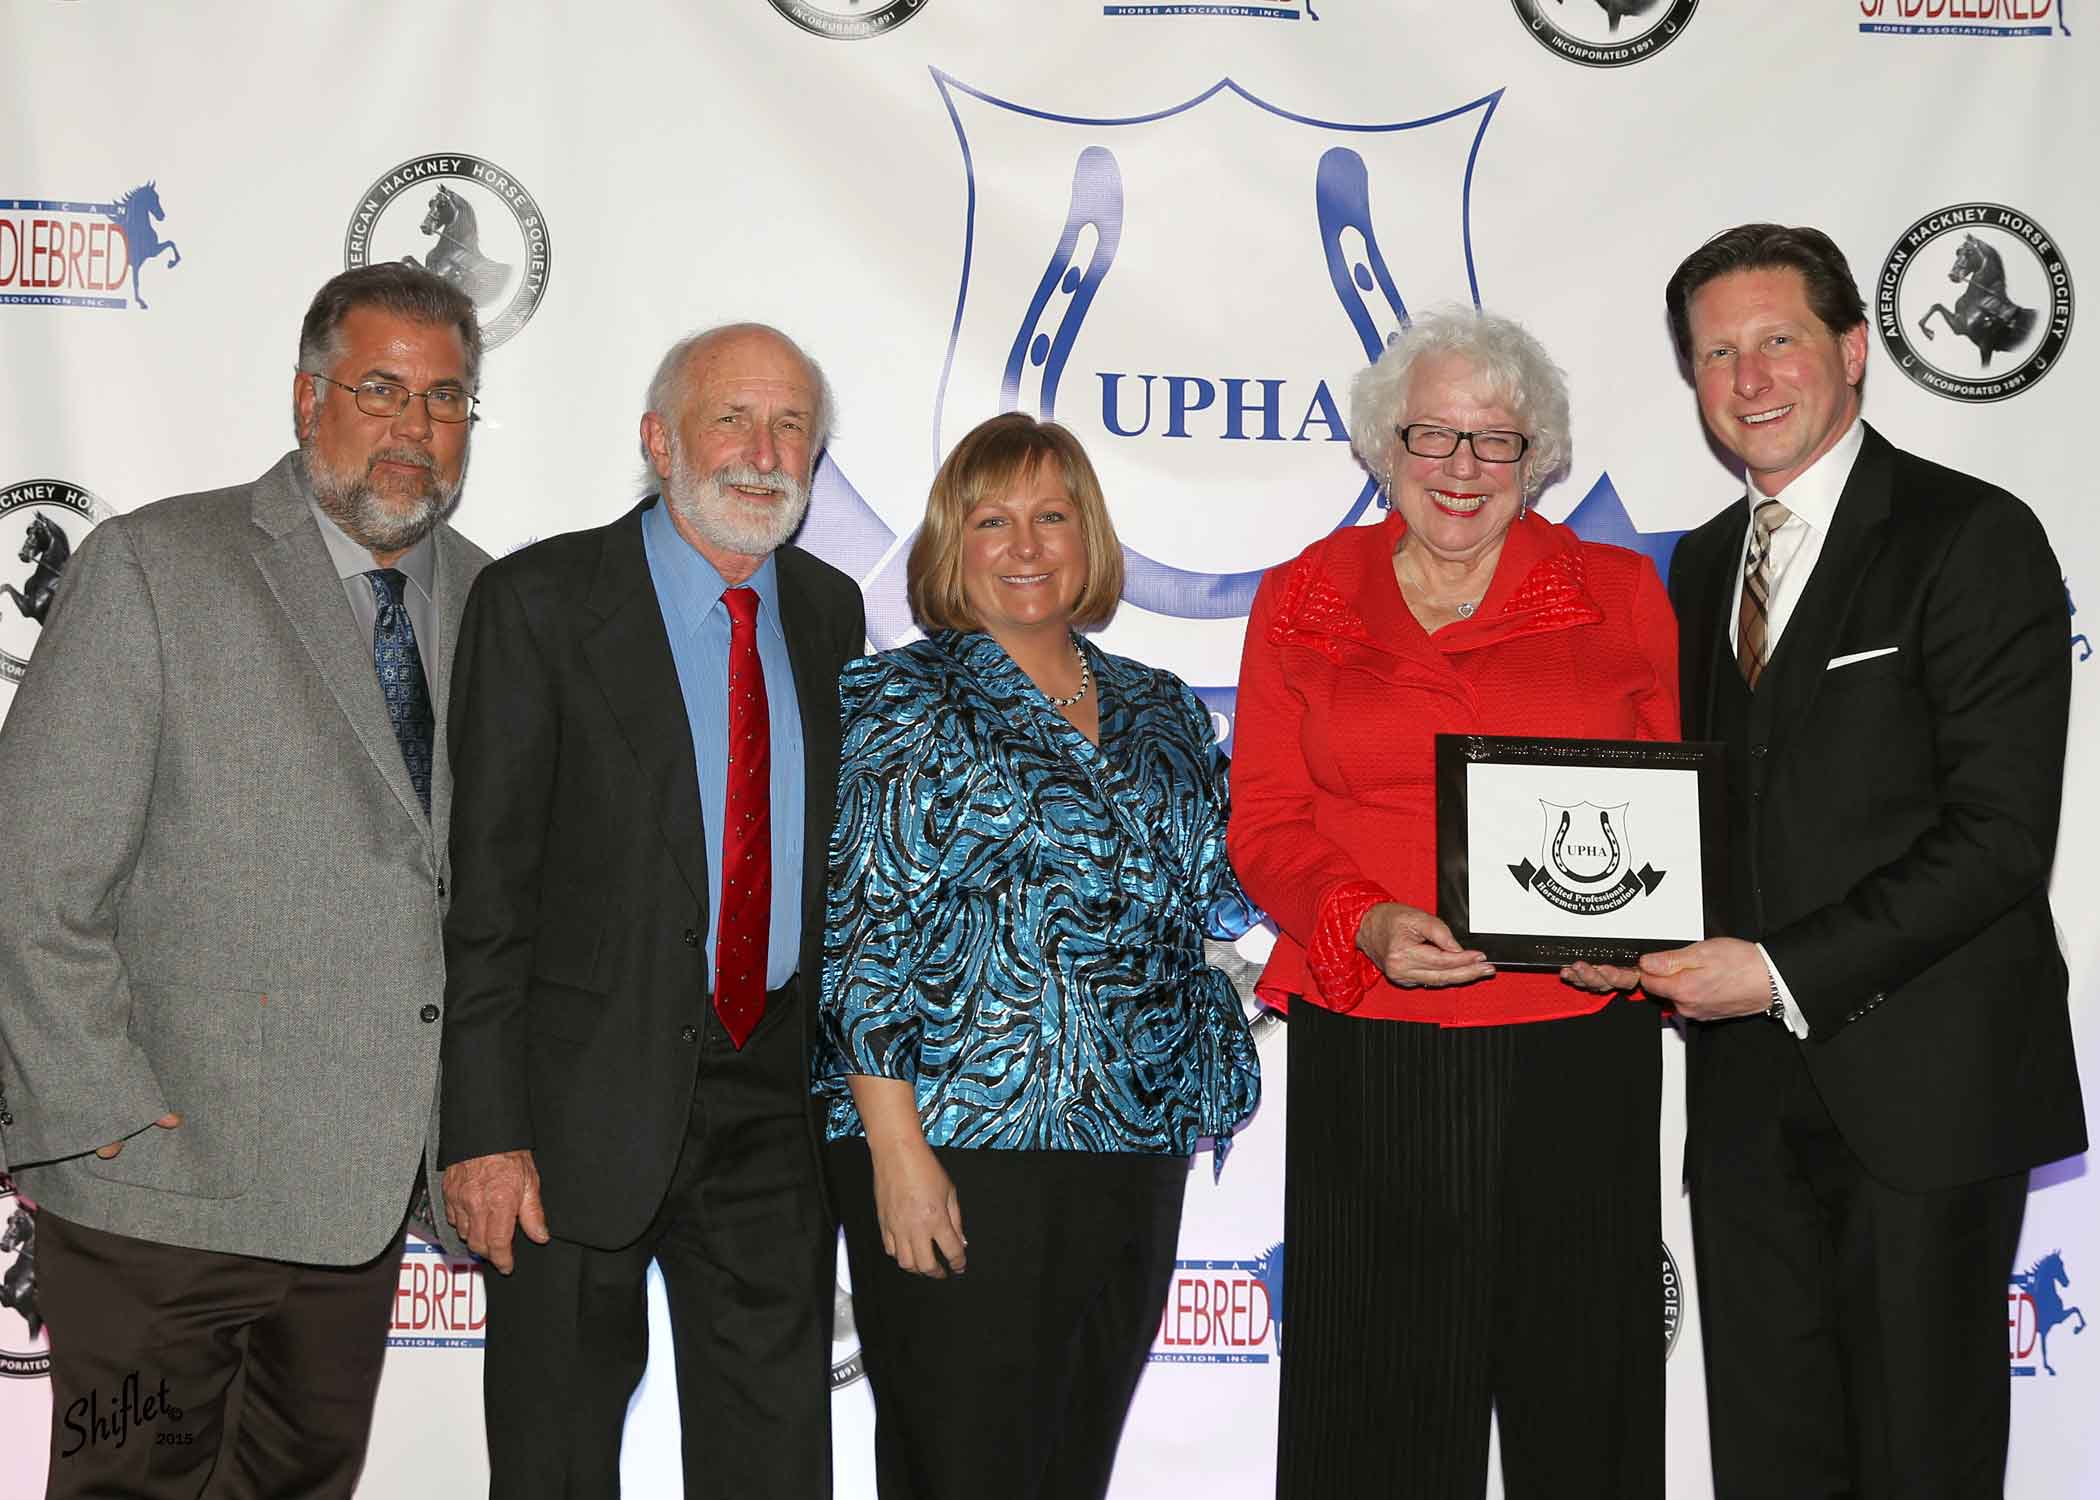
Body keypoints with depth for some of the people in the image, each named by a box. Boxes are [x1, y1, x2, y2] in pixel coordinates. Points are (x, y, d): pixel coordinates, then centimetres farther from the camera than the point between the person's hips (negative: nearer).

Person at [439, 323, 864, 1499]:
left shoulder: (831, 611, 8)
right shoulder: (539, 603, -7)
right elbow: (487, 884, -10)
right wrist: (486, 1130, -15)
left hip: (777, 1100, 4)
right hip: (587, 1094, -4)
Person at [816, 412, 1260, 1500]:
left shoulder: (1158, 710, 14)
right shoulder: (903, 703, -2)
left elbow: (1226, 896, 21)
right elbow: (863, 935, -10)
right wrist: (895, 1143, -16)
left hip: (1136, 1154, 6)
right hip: (958, 1151, -5)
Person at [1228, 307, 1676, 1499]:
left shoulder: (1619, 595, 9)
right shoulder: (1304, 602, 8)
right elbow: (1263, 821, 5)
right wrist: (1367, 926, -13)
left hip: (1577, 1050, 0)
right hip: (1370, 1054, 0)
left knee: (1576, 1367, 7)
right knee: (1381, 1380, 5)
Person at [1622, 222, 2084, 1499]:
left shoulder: (1975, 540, -8)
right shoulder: (1703, 565, 14)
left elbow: (2001, 833, -16)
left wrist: (1787, 972, -19)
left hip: (1922, 1088, -6)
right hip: (1749, 1093, 6)